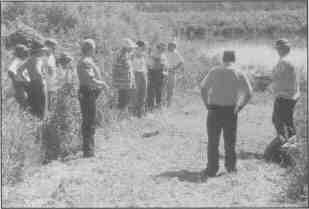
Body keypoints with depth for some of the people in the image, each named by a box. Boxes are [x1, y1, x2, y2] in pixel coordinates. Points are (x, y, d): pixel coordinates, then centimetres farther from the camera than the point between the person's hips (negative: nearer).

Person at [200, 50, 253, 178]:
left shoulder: (214, 71, 2)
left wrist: (207, 104, 5)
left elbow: (203, 87, 1)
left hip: (214, 110, 0)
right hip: (230, 111, 0)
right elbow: (248, 93, -5)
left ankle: (212, 169, 4)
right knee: (230, 140, 14)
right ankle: (231, 166, 23)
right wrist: (239, 107, 2)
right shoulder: (239, 74, 0)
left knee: (213, 141, 5)